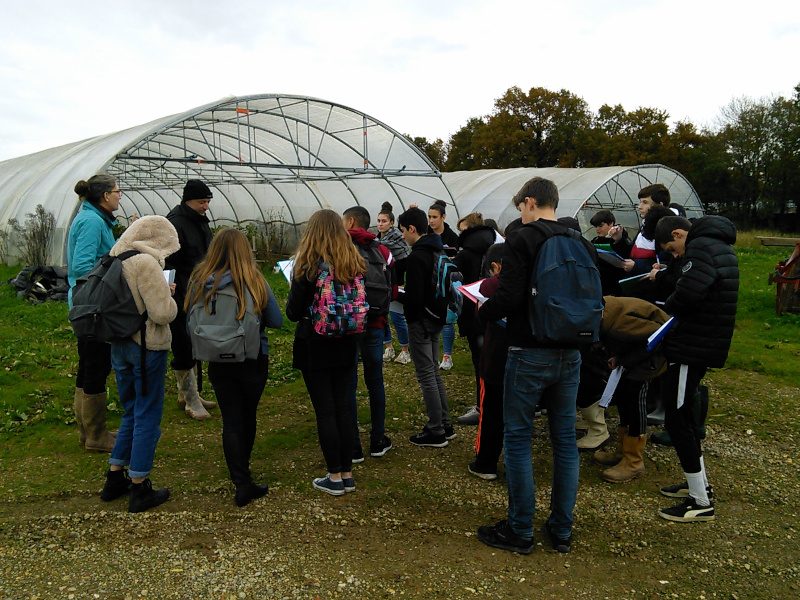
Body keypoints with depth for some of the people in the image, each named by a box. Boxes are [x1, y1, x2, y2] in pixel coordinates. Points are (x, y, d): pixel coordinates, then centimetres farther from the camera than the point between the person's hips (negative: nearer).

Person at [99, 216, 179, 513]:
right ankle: (139, 489, 14)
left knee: (131, 413, 22)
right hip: (147, 348, -8)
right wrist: (170, 297, -1)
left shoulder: (117, 258, 7)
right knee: (148, 417, 5)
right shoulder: (146, 263, -19)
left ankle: (115, 478, 29)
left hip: (119, 345, 8)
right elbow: (163, 313, -21)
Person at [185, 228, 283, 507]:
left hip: (217, 362, 1)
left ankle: (242, 482, 4)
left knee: (231, 420, 7)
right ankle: (242, 471, 34)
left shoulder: (199, 282, -8)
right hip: (253, 360, -1)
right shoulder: (255, 281, -14)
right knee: (248, 416, 18)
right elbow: (276, 321, -9)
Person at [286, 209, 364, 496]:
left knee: (325, 410, 4)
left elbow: (293, 312, -11)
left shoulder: (307, 267, -14)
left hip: (315, 347, -4)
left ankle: (335, 477, 12)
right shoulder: (355, 264, 0)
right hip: (345, 346, 5)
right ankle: (347, 473, 20)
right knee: (343, 405, 12)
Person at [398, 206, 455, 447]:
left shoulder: (416, 257, -20)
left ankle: (436, 432, 11)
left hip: (420, 321, -9)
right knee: (434, 373, 18)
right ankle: (445, 425, 27)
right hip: (436, 319, 9)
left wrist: (395, 295, -6)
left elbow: (413, 298, -24)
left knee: (426, 377, 1)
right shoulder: (438, 251, 8)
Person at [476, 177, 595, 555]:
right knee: (565, 440, 13)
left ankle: (520, 531, 15)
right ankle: (562, 530, 24)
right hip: (570, 353, 6)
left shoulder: (521, 240, -11)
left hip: (529, 353, -6)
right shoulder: (582, 244, 7)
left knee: (518, 439, 6)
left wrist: (482, 311, 0)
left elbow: (509, 298, -19)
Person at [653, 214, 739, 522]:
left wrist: (663, 310, -8)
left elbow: (685, 295, -29)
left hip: (692, 347, -10)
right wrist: (672, 309, 2)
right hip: (704, 344, 10)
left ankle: (702, 502, 4)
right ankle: (699, 483, 31)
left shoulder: (700, 248, -16)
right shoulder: (718, 246, 16)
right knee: (683, 414, 20)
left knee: (676, 419, -3)